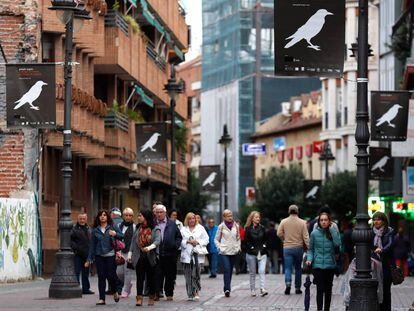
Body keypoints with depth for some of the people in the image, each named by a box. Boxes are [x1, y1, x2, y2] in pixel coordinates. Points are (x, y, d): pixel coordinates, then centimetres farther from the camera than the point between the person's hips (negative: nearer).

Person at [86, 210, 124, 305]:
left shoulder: (113, 227, 6)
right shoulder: (95, 230, 11)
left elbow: (122, 236, 0)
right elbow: (92, 245, 12)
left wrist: (115, 234, -22)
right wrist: (89, 259, 10)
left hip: (110, 255, -2)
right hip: (99, 256, 2)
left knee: (111, 275, -5)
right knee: (101, 277, 0)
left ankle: (115, 292, 24)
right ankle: (101, 298, 4)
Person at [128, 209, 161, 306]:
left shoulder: (155, 229, -2)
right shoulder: (138, 229, 13)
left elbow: (157, 241, -16)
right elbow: (133, 241, 13)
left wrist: (150, 247, -34)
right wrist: (130, 253, 5)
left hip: (151, 257, -3)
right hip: (139, 257, 3)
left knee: (151, 278, 4)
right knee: (139, 278, -3)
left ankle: (151, 298, 15)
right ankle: (139, 298, -5)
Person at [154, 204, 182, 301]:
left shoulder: (172, 224, 8)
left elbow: (179, 237, 11)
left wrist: (176, 246, -3)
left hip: (170, 254, 1)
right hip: (157, 255, -1)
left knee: (170, 275, 6)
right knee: (157, 275, -3)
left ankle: (169, 294, 15)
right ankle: (156, 293, 2)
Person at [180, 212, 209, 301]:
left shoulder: (201, 228, 12)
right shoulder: (183, 229, 13)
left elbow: (206, 239, 9)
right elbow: (180, 241, 6)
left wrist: (198, 242, -6)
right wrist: (188, 241, -9)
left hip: (198, 254, -1)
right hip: (187, 254, 1)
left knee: (196, 274, -13)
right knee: (188, 275, 0)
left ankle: (196, 292, -10)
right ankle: (190, 294, 6)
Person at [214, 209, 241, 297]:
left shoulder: (236, 226, 8)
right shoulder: (221, 226, 1)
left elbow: (238, 238, 19)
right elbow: (216, 239, 8)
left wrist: (238, 247, 6)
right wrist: (219, 248, -5)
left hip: (233, 251, 3)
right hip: (224, 251, -3)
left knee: (230, 270, 7)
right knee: (227, 269, -17)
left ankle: (227, 288, 18)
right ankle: (227, 289, -22)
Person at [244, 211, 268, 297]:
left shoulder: (262, 228, 9)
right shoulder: (248, 229, -1)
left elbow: (265, 239, 16)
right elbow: (246, 241, -3)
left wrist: (264, 247, 0)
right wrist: (252, 248, -11)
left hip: (262, 253, 2)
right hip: (251, 254, -2)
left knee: (262, 271, -13)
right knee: (252, 273, 6)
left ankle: (262, 289, -20)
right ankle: (253, 290, 15)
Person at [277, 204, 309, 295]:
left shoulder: (284, 222, -3)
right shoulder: (302, 222, -4)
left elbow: (279, 233, -3)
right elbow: (305, 236, -7)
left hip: (287, 248, 0)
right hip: (298, 247, 0)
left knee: (288, 268, 1)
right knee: (298, 268, 12)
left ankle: (288, 283, -23)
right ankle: (297, 288, 15)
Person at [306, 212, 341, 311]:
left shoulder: (333, 232, 2)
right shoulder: (314, 233, 0)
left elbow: (338, 244, -15)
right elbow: (310, 249, 7)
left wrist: (332, 229, -12)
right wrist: (309, 259, -9)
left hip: (330, 265, 2)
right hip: (318, 265, -2)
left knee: (328, 289, 10)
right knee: (320, 289, -11)